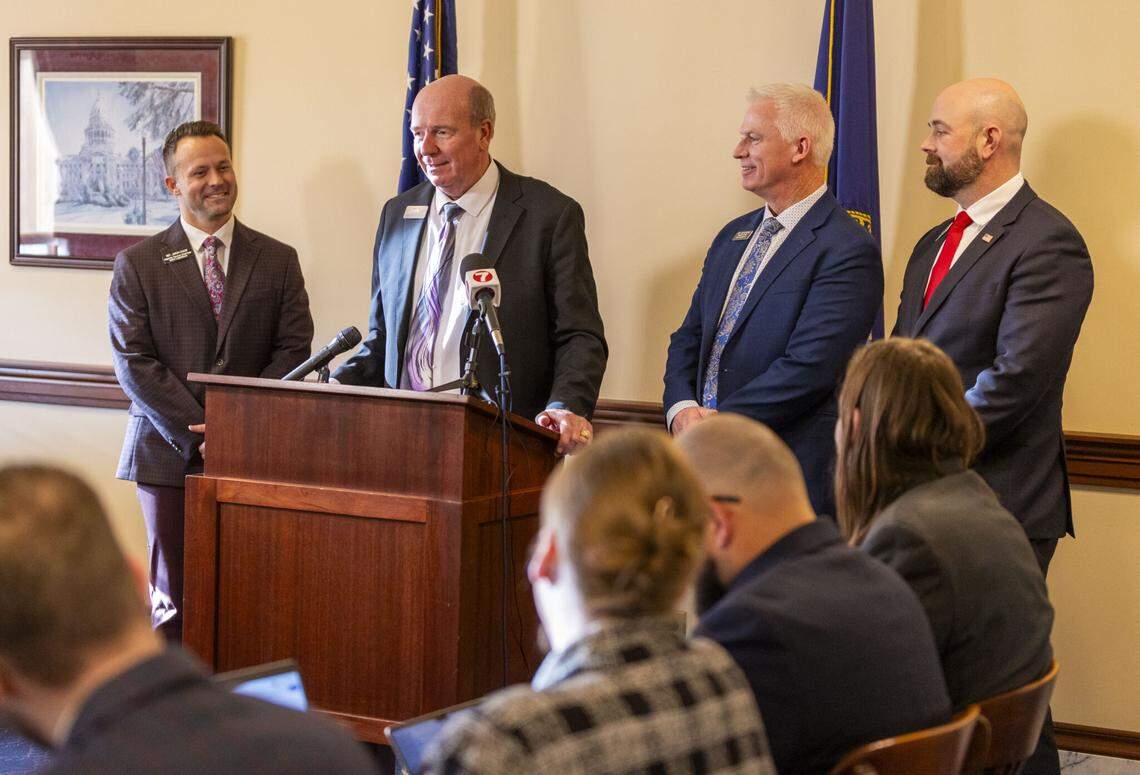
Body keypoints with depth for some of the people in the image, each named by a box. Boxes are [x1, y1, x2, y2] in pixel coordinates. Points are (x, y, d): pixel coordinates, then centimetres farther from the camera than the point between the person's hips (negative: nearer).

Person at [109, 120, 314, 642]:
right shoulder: (137, 264, 5)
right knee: (174, 603, 1)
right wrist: (200, 435, -10)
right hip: (170, 456, -1)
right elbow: (134, 363, -2)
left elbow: (293, 350, 3)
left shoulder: (278, 261, 10)